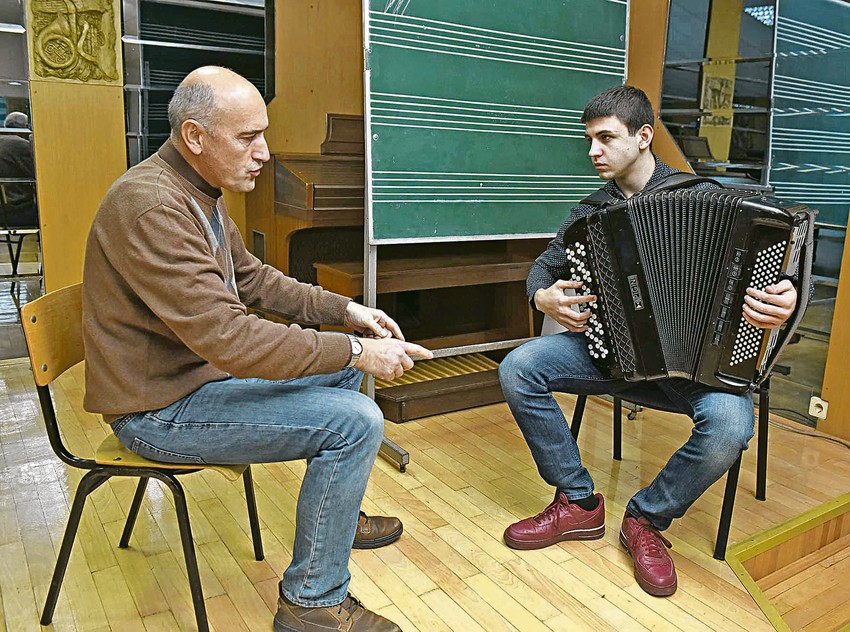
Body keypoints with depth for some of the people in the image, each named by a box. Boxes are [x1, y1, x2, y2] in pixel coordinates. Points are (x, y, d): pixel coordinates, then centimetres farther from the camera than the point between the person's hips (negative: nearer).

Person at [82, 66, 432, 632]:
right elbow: (226, 337, -31)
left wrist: (345, 309, 2)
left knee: (344, 367, 15)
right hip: (162, 409, -10)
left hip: (204, 369, 10)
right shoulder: (151, 205, -26)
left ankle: (337, 513, 32)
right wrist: (355, 351, -25)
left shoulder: (201, 192, 7)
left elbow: (253, 279, 14)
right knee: (356, 421, -19)